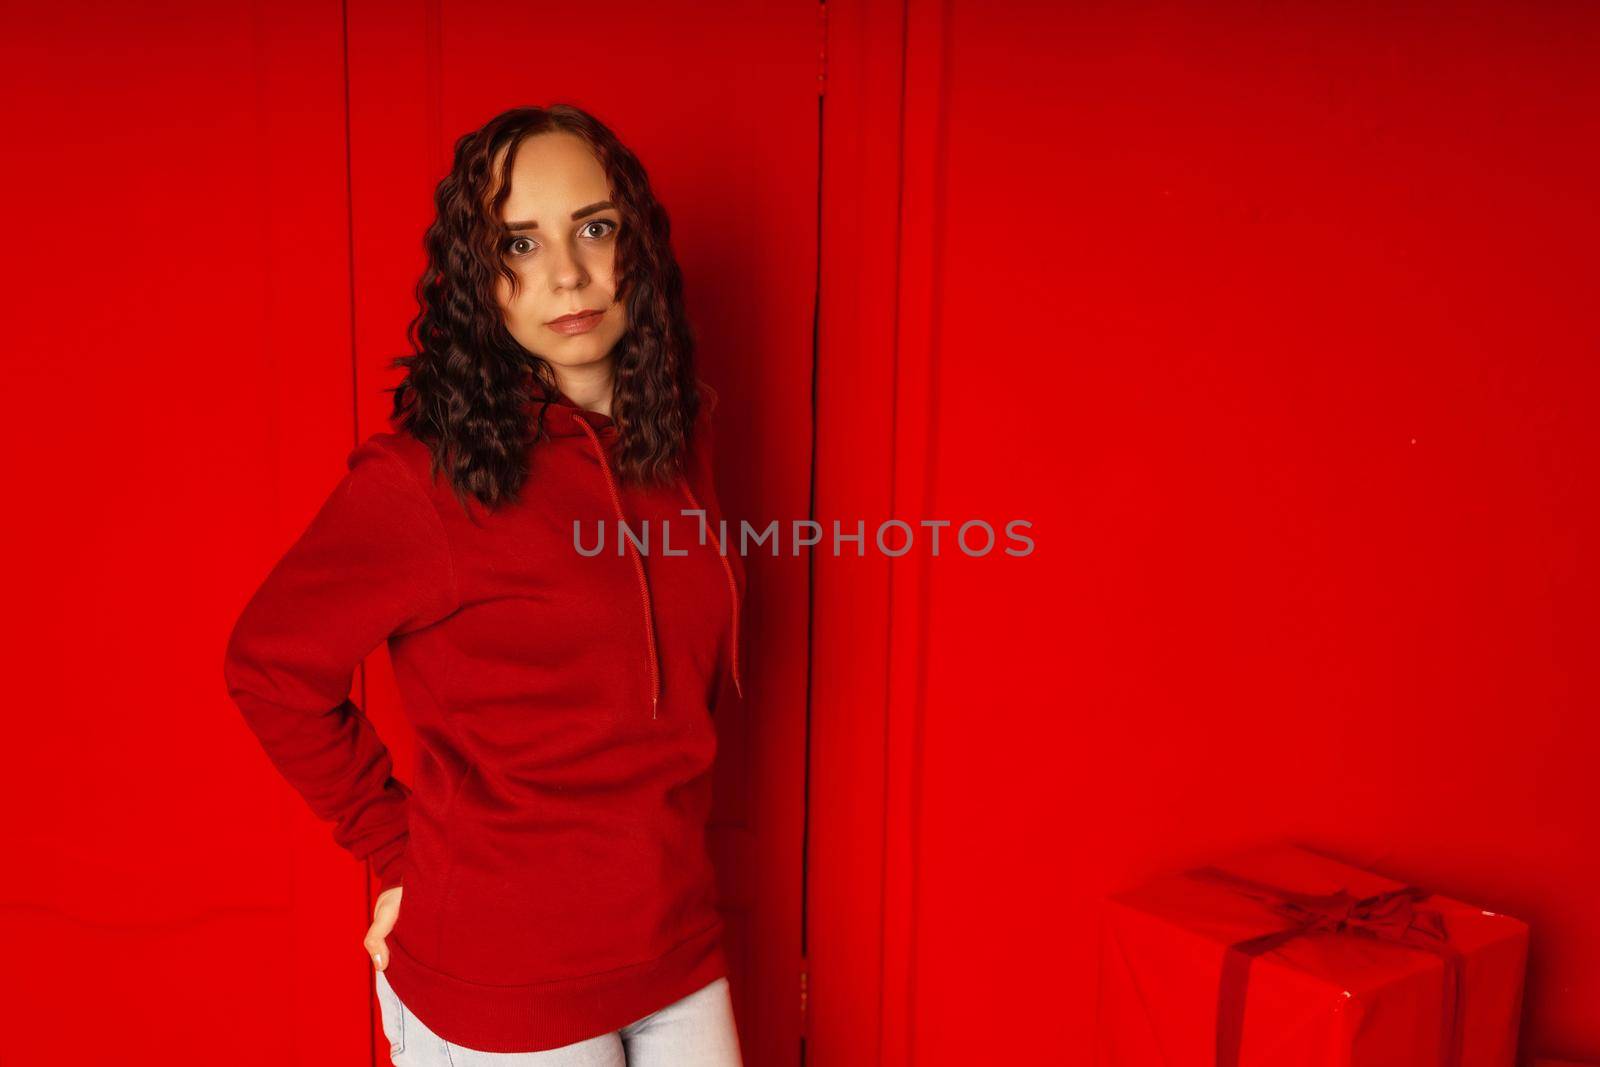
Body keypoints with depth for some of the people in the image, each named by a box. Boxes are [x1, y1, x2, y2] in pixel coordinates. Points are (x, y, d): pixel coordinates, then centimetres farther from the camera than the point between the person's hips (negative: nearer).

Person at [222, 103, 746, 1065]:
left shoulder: (679, 435, -1)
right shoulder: (424, 476, -17)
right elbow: (272, 665, -6)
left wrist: (661, 836, 9)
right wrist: (399, 848, -5)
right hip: (501, 985, -5)